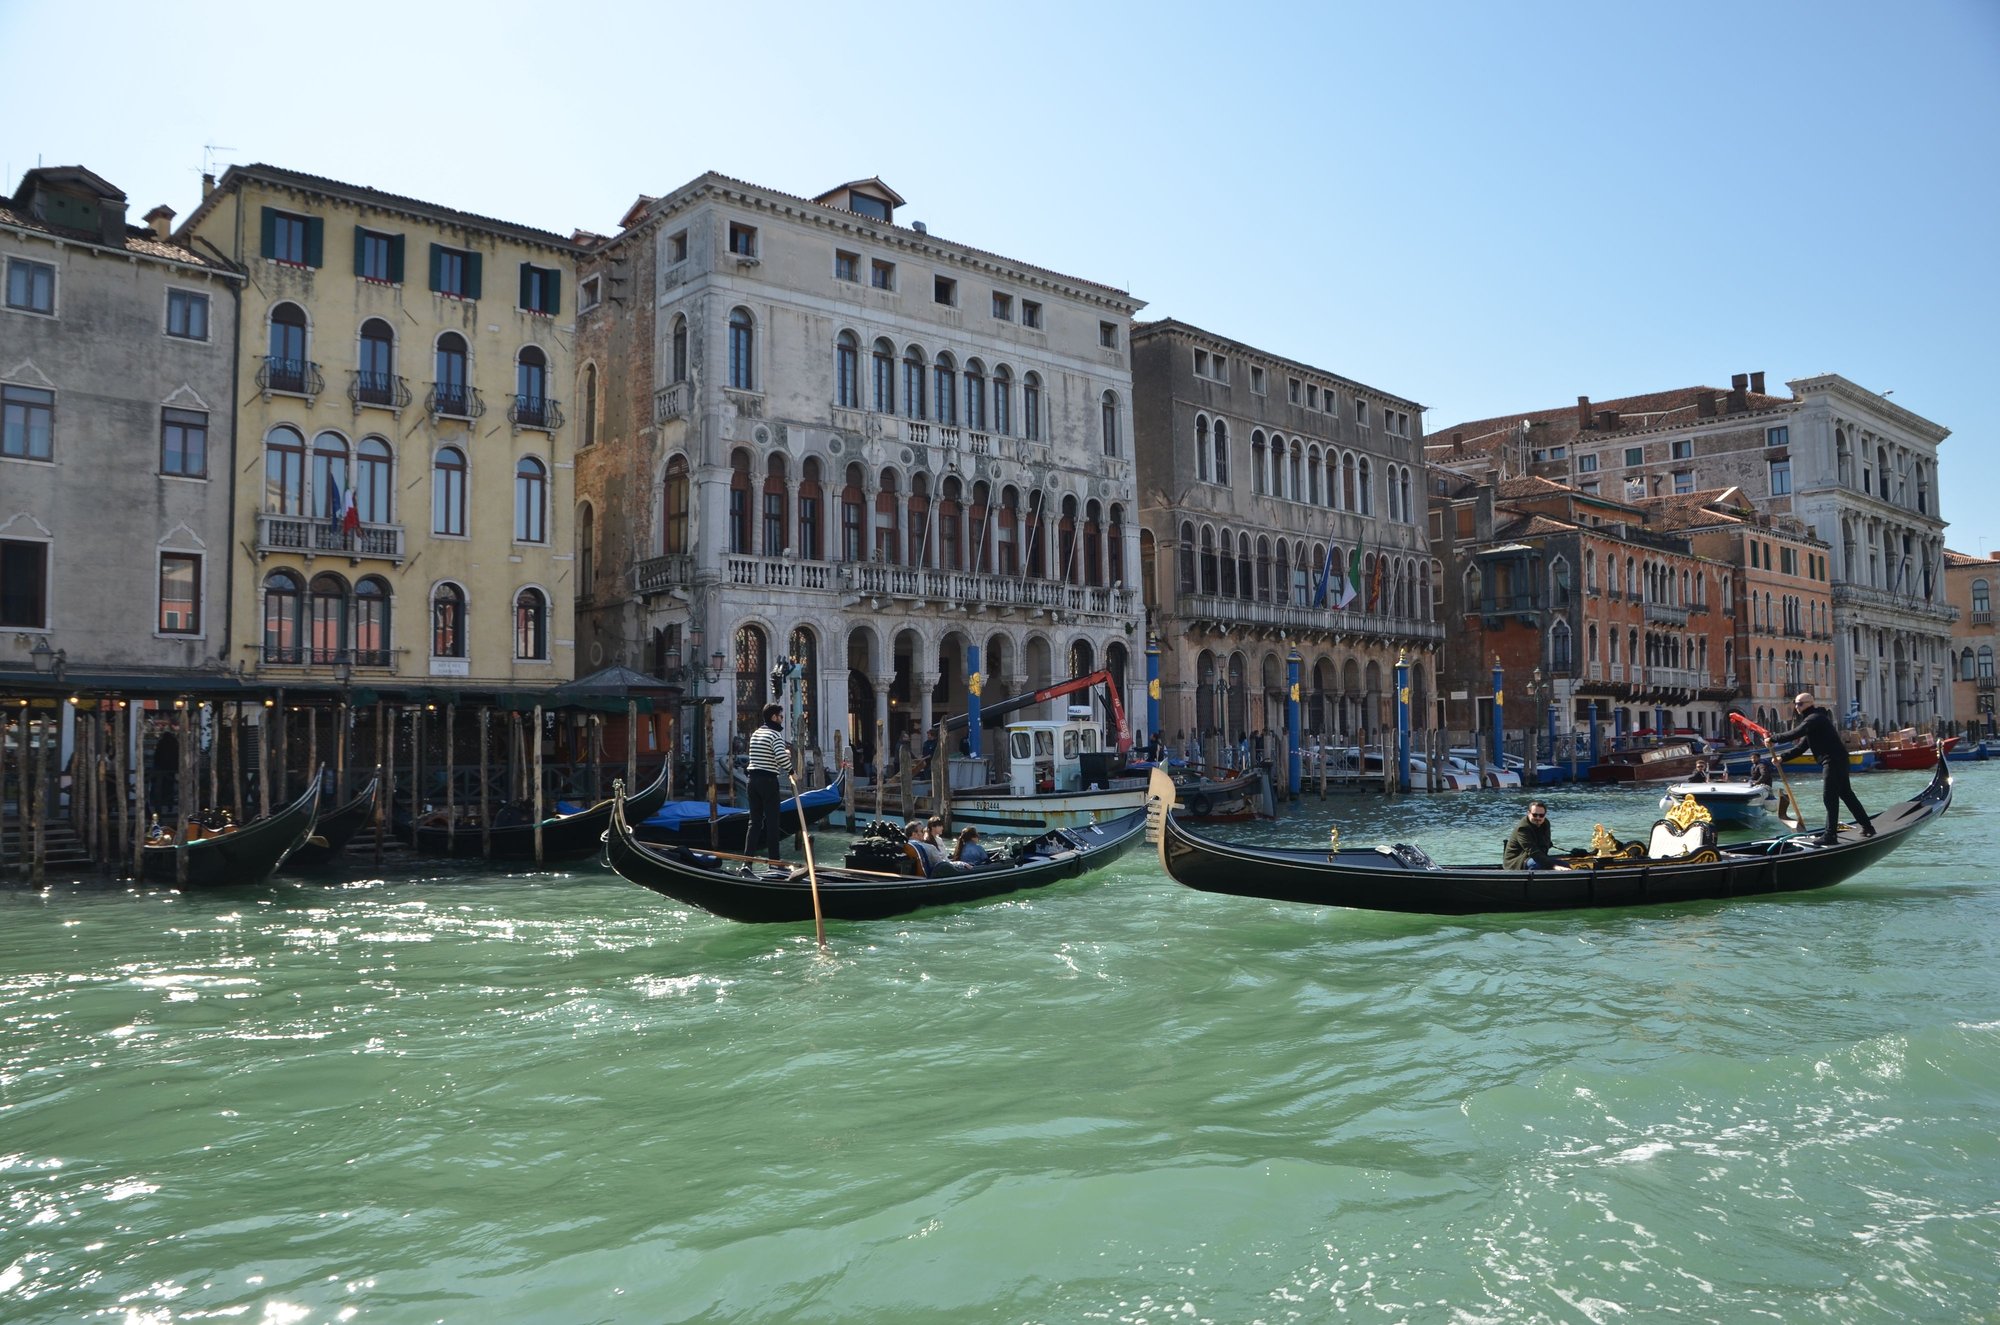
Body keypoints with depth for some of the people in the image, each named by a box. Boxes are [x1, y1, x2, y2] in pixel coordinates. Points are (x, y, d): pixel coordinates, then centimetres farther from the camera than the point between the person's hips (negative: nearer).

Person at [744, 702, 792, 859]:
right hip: (768, 780, -7)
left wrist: (784, 754, 18)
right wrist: (790, 770, -6)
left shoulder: (755, 733, 16)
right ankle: (773, 858, 3)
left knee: (755, 820, 9)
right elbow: (781, 757, -22)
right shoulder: (775, 734, -10)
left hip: (753, 779, 7)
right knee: (772, 820, 0)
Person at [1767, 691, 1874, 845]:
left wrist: (1773, 739, -20)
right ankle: (1867, 826, 26)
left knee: (1829, 796, -10)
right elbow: (1801, 747, 16)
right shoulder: (1812, 719, 19)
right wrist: (1782, 757, 6)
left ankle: (1830, 834, -10)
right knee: (1846, 793, 17)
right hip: (1837, 760, 10)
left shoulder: (1815, 718, -13)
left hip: (1834, 761, -10)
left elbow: (1795, 734, -27)